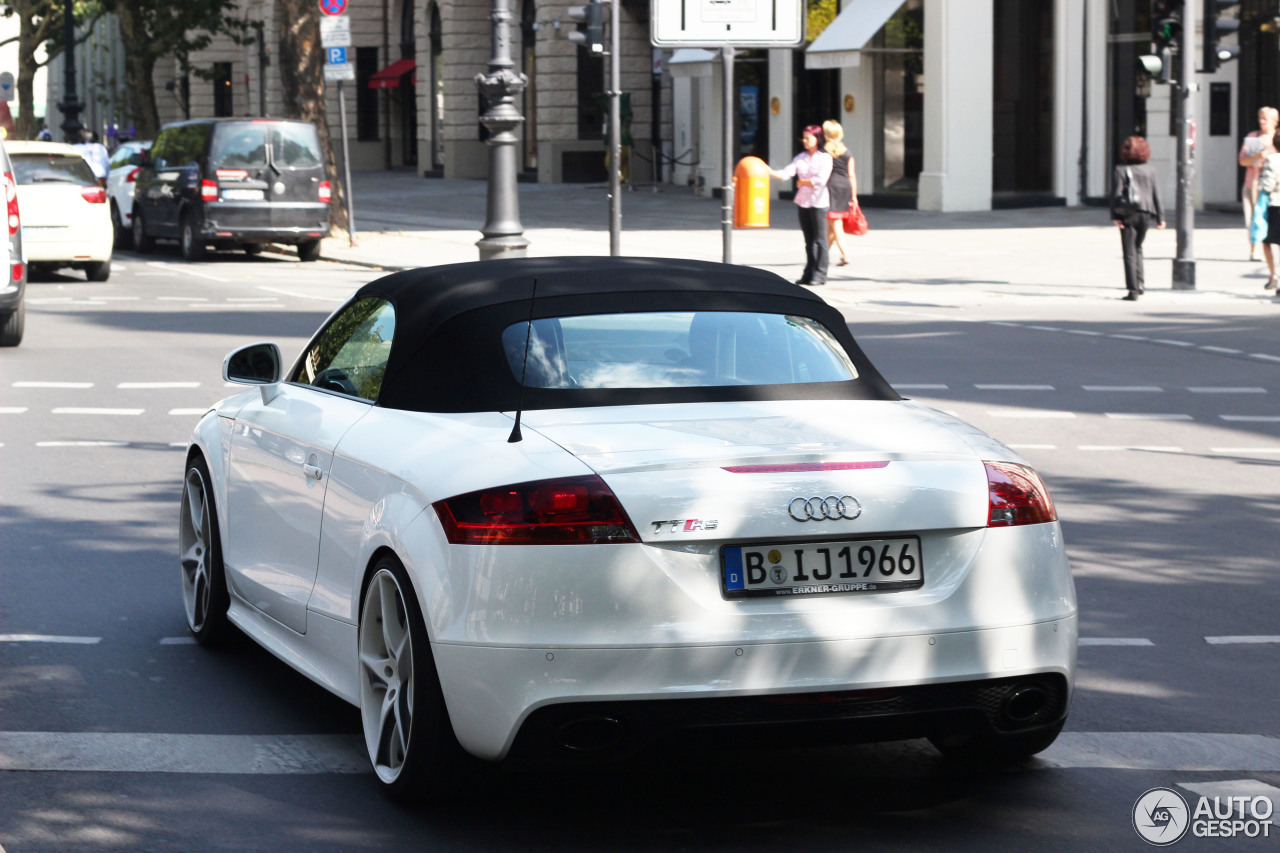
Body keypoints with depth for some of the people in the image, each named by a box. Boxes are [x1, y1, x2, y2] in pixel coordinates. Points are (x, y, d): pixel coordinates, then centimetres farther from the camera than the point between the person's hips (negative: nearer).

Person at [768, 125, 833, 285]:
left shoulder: (825, 158, -4)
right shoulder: (800, 158, 10)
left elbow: (821, 180, -16)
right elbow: (786, 174, -2)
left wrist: (802, 182, -6)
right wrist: (770, 172, -17)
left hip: (819, 202, -5)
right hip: (803, 202, 5)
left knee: (819, 239, -4)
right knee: (809, 240, 10)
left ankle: (820, 274, -1)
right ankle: (809, 273, 14)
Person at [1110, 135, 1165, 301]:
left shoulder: (1120, 170, -6)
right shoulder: (1149, 170, 3)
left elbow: (1116, 194, -11)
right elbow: (1156, 194, 4)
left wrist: (1115, 216, -10)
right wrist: (1160, 217, 7)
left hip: (1127, 214, -3)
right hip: (1145, 213, 3)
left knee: (1130, 252, 0)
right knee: (1137, 248, 22)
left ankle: (1133, 290, -6)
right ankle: (1139, 283, 10)